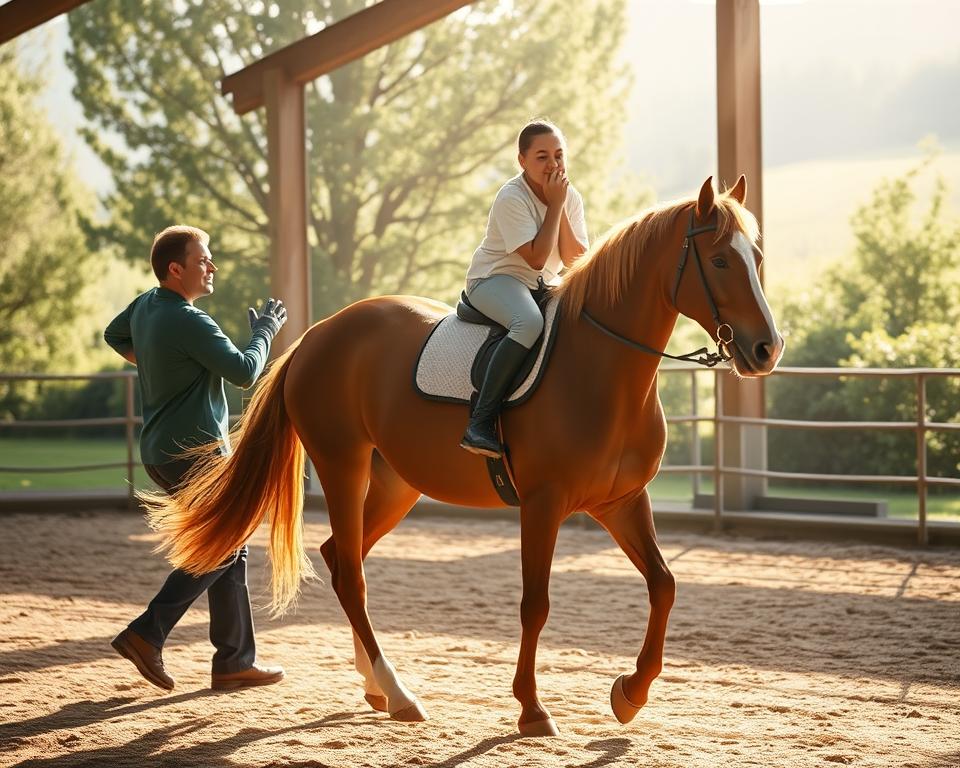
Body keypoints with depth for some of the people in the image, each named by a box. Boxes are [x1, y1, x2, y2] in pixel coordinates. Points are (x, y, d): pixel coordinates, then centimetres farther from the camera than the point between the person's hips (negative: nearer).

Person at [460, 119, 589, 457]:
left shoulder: (571, 197, 3)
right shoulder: (511, 197, -17)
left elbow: (577, 260, -5)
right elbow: (536, 258, -25)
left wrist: (560, 208, -15)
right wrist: (554, 204, -21)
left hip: (546, 284, 8)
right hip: (495, 279, -7)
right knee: (529, 321, -39)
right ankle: (480, 422, -41)